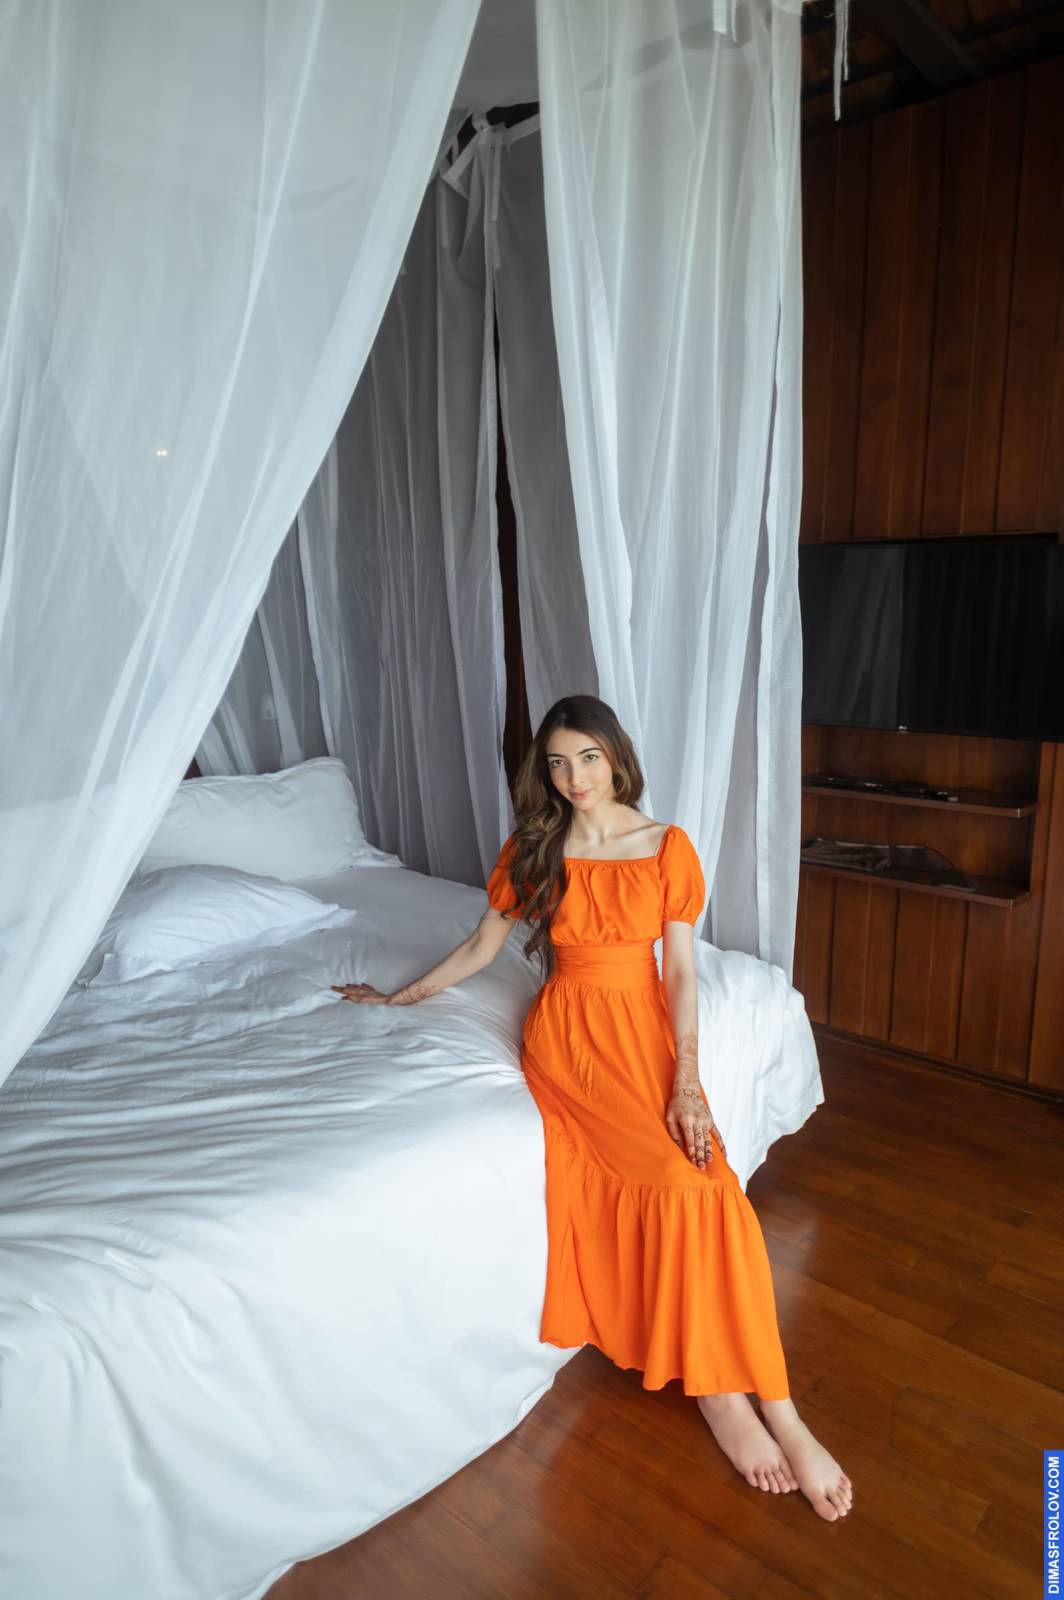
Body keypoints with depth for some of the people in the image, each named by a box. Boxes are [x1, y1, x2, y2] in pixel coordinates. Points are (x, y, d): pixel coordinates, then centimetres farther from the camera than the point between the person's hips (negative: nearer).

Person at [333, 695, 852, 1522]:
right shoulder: (531, 849, 4)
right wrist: (400, 996, 21)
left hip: (647, 1028, 2)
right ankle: (748, 1398, -11)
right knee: (677, 1176, -23)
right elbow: (482, 945, 16)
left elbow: (681, 969, -1)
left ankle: (729, 1387, -11)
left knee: (705, 1181, -23)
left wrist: (687, 1079, -11)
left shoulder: (667, 846, 2)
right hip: (568, 1030, -1)